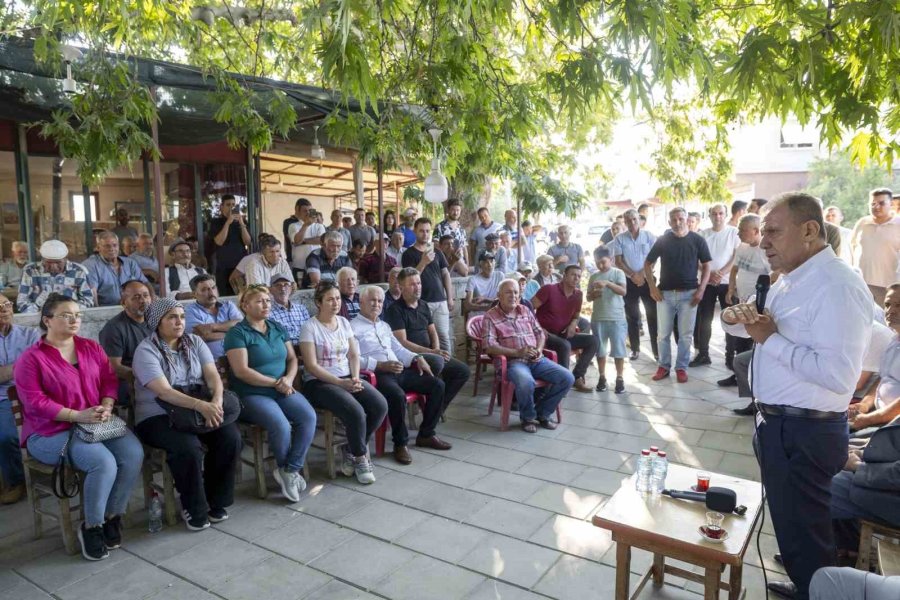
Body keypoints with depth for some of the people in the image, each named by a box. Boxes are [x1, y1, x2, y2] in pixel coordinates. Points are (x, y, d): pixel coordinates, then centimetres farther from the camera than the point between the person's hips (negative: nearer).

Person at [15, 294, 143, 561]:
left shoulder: (91, 347, 11)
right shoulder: (31, 358, -5)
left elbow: (110, 380, 9)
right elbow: (34, 401, -13)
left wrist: (106, 407, -11)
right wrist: (77, 416, -22)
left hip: (98, 423, 5)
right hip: (52, 431, -5)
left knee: (133, 453, -22)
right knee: (103, 462, -29)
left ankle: (112, 517, -2)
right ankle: (91, 527, -6)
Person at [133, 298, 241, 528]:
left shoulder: (194, 342, 8)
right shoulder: (146, 350, -9)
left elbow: (213, 375, -3)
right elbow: (164, 392, -21)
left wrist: (216, 401, -26)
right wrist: (201, 405, -36)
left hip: (202, 409, 5)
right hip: (157, 416, -4)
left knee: (231, 437, -21)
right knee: (189, 447, -33)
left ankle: (216, 500, -1)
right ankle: (194, 509, -7)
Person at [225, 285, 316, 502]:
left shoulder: (278, 328, 14)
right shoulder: (237, 333, -5)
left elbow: (292, 358, 13)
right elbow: (241, 371, -14)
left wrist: (288, 379, -8)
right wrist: (275, 382, -14)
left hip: (282, 391, 6)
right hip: (251, 394, -5)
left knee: (309, 416, -21)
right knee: (281, 426, -29)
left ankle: (290, 471, -9)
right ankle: (286, 468, 2)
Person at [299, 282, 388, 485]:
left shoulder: (344, 322, 12)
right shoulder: (310, 327, -7)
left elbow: (354, 355, 12)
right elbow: (311, 365, -13)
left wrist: (355, 378, -7)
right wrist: (340, 383, -19)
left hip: (347, 378, 6)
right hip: (319, 382, -6)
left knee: (381, 406, -17)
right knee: (356, 412, -29)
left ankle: (351, 450, 4)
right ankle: (360, 457, -2)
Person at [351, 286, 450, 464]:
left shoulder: (384, 326, 26)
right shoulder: (353, 327, -1)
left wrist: (417, 358, 5)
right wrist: (381, 365, -23)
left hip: (399, 370, 8)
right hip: (377, 374, -8)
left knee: (437, 385, -4)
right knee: (398, 395, -37)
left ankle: (426, 434, 7)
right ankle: (400, 443, -15)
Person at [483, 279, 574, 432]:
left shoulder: (525, 311, 18)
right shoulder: (490, 316, 0)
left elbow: (540, 333, 21)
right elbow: (489, 346, -10)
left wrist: (539, 349, -2)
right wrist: (517, 352, -18)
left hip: (537, 359, 6)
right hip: (513, 361, -6)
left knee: (567, 378, -12)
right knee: (526, 383, -38)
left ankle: (542, 413, 7)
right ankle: (528, 417, -6)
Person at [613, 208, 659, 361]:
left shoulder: (649, 236, 0)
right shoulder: (620, 239, 1)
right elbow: (618, 262, -2)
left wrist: (642, 274, -12)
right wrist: (633, 275, -10)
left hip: (647, 279, -1)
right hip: (629, 281, 1)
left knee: (653, 314, -2)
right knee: (632, 316, 6)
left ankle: (657, 349, 3)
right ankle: (635, 349, 14)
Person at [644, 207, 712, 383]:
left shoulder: (697, 240, 0)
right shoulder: (662, 240, 2)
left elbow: (706, 266, 4)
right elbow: (647, 264, 8)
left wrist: (701, 290, -7)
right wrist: (652, 287, -2)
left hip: (689, 293, -1)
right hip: (665, 293, 1)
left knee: (686, 335, 5)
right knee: (663, 334, 6)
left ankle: (681, 367, 17)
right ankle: (664, 366, 19)